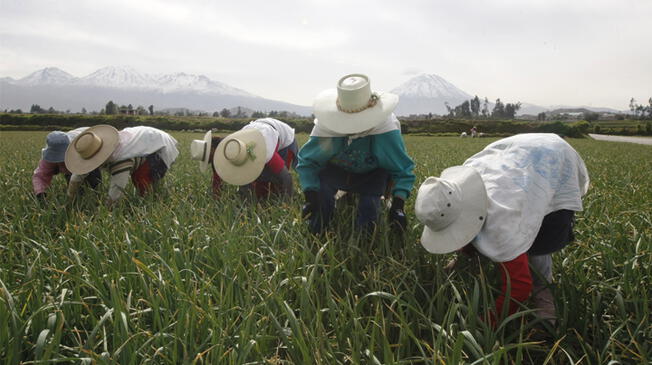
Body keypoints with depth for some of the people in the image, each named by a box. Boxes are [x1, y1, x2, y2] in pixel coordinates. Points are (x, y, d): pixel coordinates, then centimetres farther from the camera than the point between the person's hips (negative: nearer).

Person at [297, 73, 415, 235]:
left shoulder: (386, 130, -33)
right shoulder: (326, 128, -30)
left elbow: (403, 171, -24)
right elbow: (307, 163, -19)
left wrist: (398, 206, -37)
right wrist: (310, 198, -30)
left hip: (372, 176, -1)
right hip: (336, 171, 1)